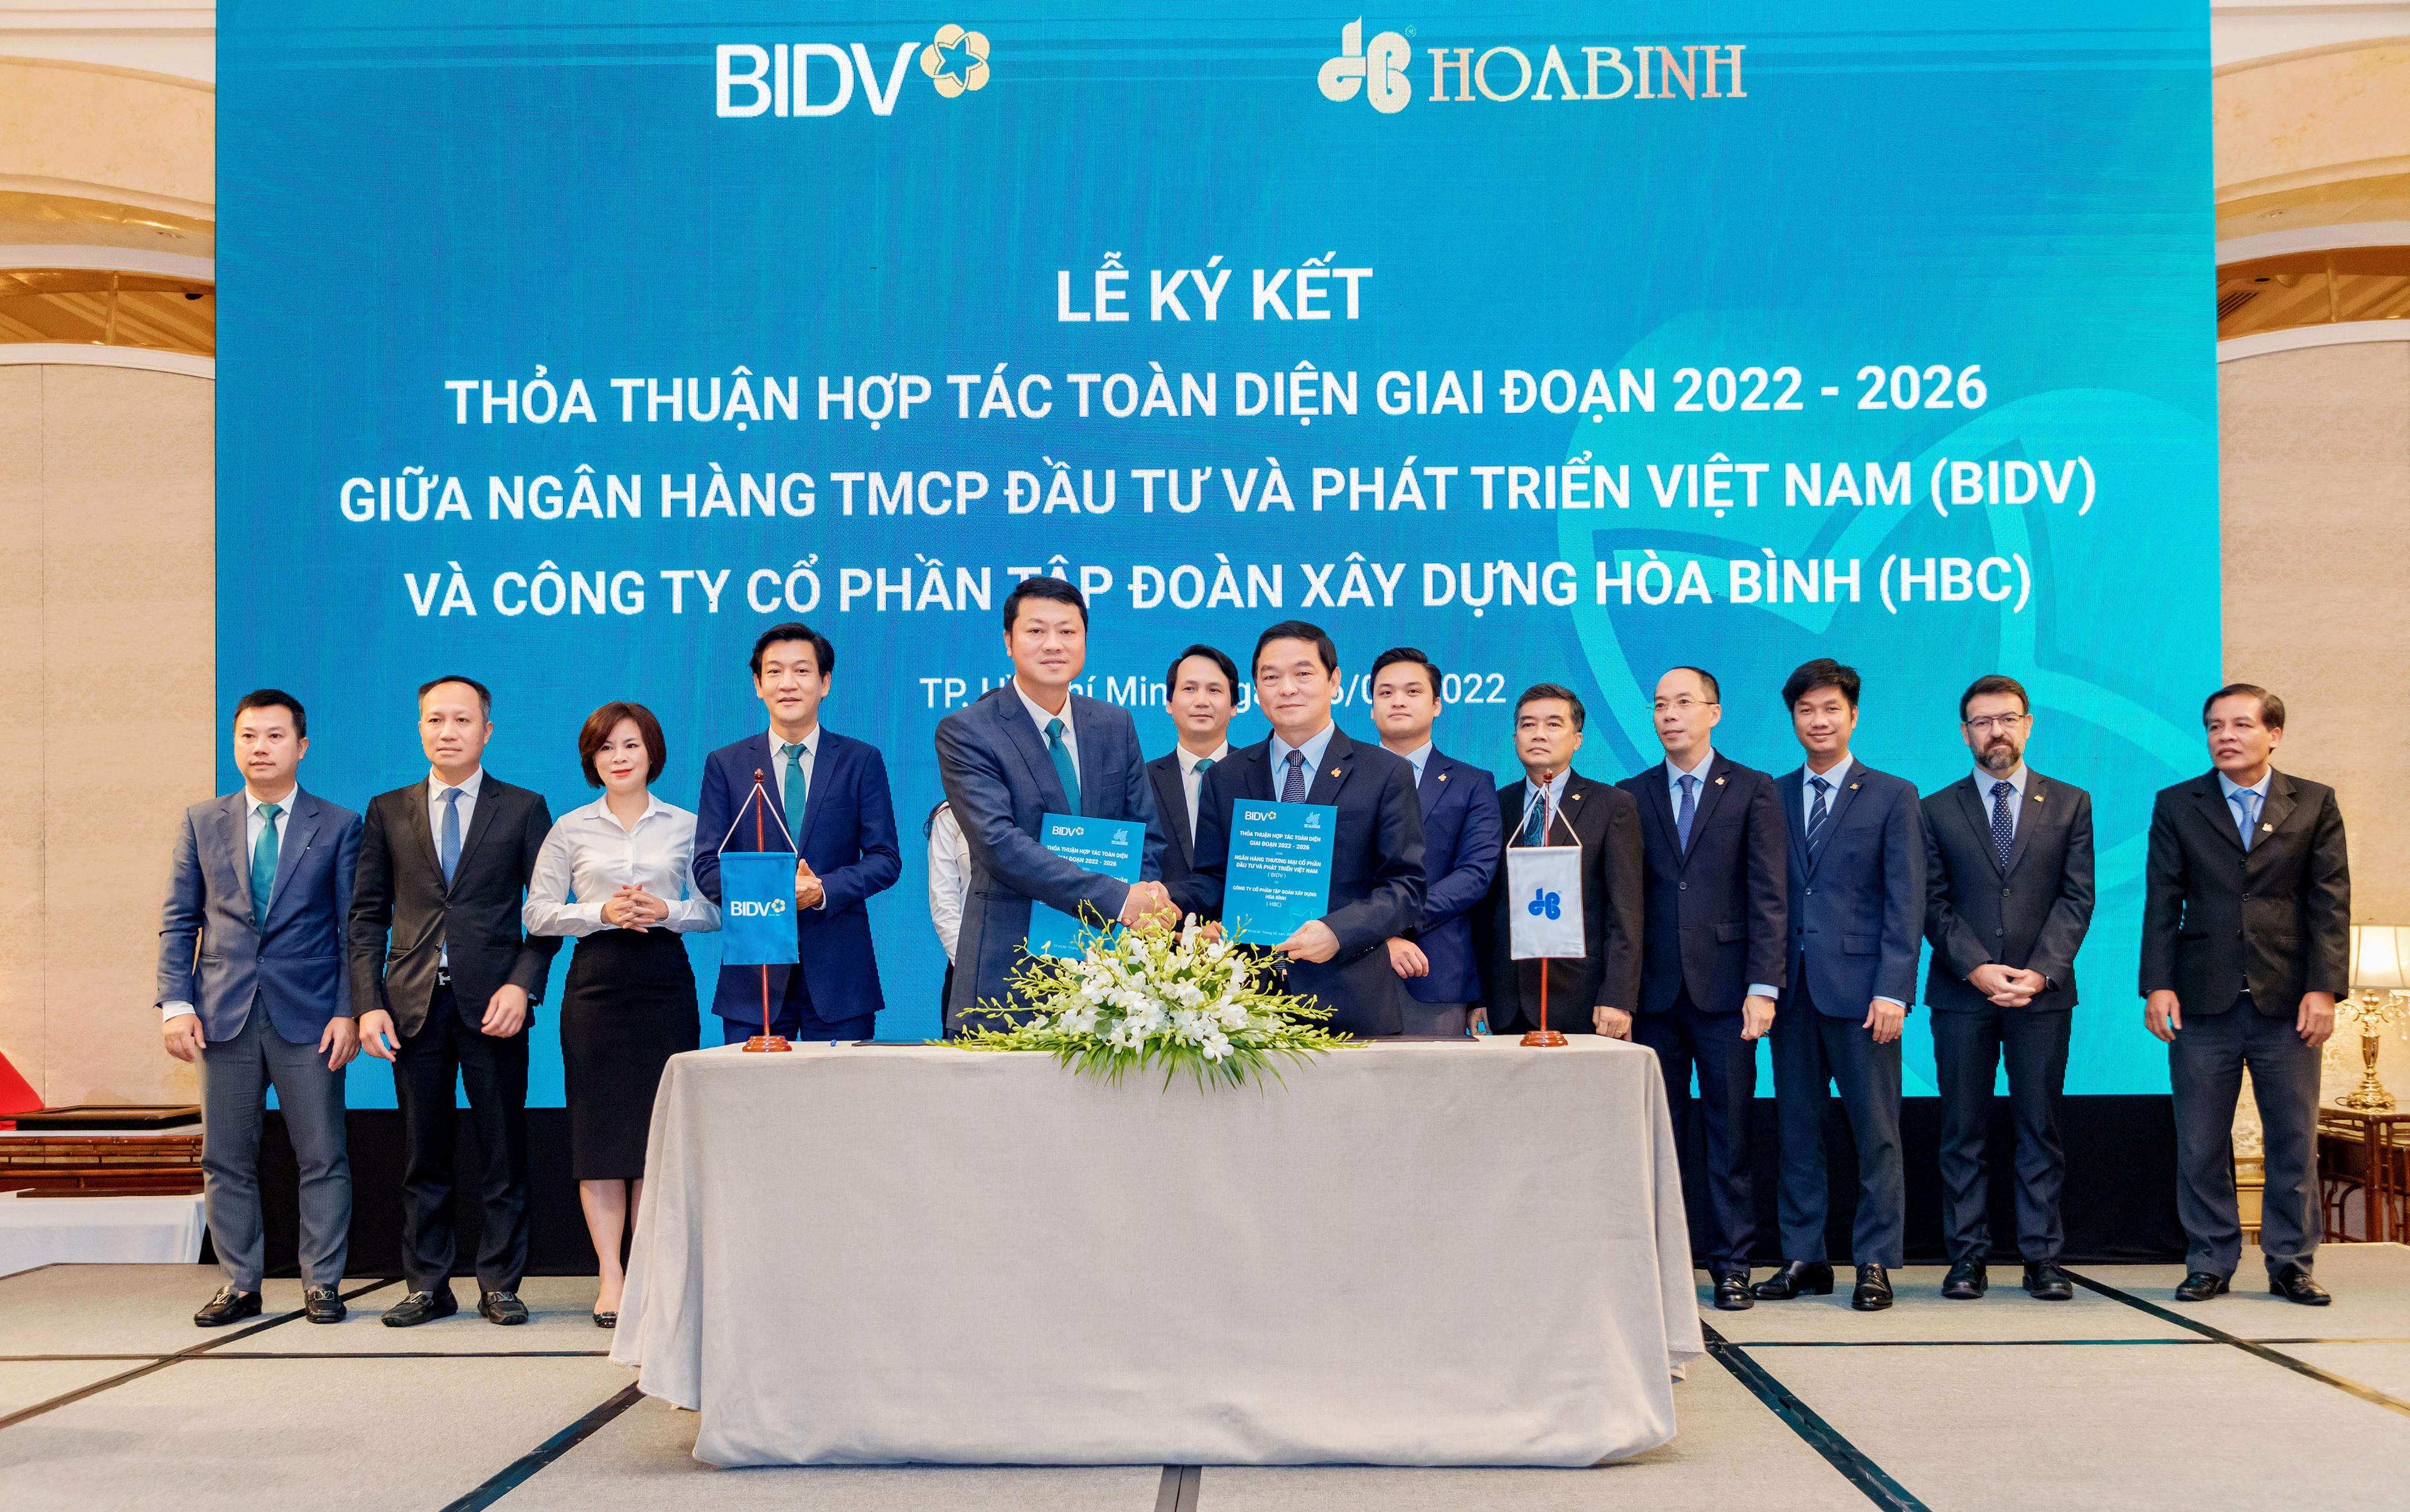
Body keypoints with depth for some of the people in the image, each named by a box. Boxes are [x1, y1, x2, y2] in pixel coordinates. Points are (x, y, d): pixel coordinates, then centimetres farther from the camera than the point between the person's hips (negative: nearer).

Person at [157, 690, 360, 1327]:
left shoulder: (339, 826, 5)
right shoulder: (202, 823, 11)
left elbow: (353, 929, 2)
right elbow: (178, 922, 10)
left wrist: (348, 1011, -6)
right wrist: (175, 1004, -1)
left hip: (309, 1016, -2)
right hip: (224, 1017, 2)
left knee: (322, 1156, 0)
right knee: (226, 1159, 6)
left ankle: (321, 1283, 11)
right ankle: (239, 1285, 16)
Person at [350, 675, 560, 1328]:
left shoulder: (524, 809, 6)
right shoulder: (387, 811, 11)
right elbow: (367, 916, 10)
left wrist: (522, 986, -10)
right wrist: (369, 1004, 0)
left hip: (492, 1004, -2)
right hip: (414, 1004, 2)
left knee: (503, 1153, 1)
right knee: (423, 1157, 7)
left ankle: (499, 1284, 11)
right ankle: (427, 1286, 16)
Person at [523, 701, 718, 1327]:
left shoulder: (685, 827, 9)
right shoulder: (571, 829, 8)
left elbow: (714, 910, 9)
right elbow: (536, 913, 5)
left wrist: (665, 912, -10)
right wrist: (602, 913, -9)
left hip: (665, 982, 0)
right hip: (596, 982, 0)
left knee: (660, 1126, -1)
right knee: (600, 1128, -2)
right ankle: (611, 1277, 3)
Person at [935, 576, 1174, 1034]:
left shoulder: (1116, 725, 11)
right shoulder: (965, 733, -6)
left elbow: (1149, 837, 14)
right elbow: (1000, 843, -18)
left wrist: (1145, 907, -8)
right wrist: (1116, 898, -24)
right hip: (1008, 976, -4)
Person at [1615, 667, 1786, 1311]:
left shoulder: (1753, 791, 4)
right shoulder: (1631, 796, 11)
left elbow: (1769, 896, -1)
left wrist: (1763, 986, -9)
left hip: (1725, 989, -2)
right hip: (1654, 989, 2)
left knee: (1729, 1130, 2)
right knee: (1659, 1131, 5)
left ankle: (1731, 1262, 9)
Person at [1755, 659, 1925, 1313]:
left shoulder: (1893, 796, 4)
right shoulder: (1770, 797, 12)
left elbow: (1905, 902, -2)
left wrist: (1893, 990, -11)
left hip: (1860, 988, -3)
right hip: (1791, 988, 3)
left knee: (1875, 1132, 0)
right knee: (1796, 1130, 7)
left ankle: (1875, 1264, 8)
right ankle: (1803, 1258, 15)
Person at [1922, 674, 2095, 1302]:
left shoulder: (2070, 804, 9)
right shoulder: (1938, 810, 8)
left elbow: (2077, 898, 2)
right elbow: (1934, 903, 2)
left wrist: (2040, 972, -10)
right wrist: (1978, 968, -11)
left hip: (2043, 992, 0)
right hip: (1960, 992, 0)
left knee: (2041, 1129, 3)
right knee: (1962, 1132, 2)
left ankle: (2042, 1257, 8)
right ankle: (1967, 1256, 8)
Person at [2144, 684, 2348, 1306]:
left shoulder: (2315, 804, 7)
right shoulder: (2176, 805, 8)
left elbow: (2330, 902, 2)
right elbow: (2162, 902, 4)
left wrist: (2324, 988, -7)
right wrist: (2157, 985, -5)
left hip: (2287, 1000, 0)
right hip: (2204, 1001, 0)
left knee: (2294, 1140, 4)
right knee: (2199, 1144, 3)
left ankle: (2291, 1265, 15)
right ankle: (2210, 1264, 13)